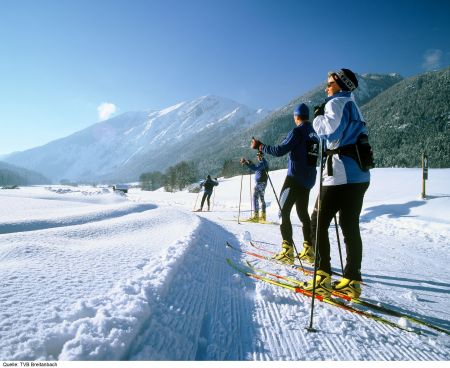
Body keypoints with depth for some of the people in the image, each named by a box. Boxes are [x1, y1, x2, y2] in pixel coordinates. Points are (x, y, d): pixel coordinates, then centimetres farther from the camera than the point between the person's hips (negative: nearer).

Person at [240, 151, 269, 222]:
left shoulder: (263, 162, -13)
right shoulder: (263, 162, 19)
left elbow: (255, 168, -27)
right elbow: (256, 168, 28)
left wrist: (246, 163, -28)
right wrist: (250, 163, 14)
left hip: (260, 183, -11)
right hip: (262, 183, 11)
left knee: (255, 198, -13)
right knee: (262, 198, 14)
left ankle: (256, 216, -19)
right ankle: (263, 216, 21)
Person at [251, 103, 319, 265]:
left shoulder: (297, 131, -12)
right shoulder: (314, 133, 10)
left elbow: (280, 150, -19)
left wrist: (260, 146, -9)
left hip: (296, 177, -8)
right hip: (308, 179, 8)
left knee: (284, 211, -3)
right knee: (303, 212, 16)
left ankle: (287, 251, -9)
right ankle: (309, 249, 19)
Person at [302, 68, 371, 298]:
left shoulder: (337, 102, -3)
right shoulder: (353, 106, 26)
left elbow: (330, 132, -17)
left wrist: (318, 117, -1)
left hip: (341, 174, -9)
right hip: (359, 174, 9)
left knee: (318, 222, -2)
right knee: (350, 226, 8)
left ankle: (323, 278, -2)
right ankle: (352, 280, 10)